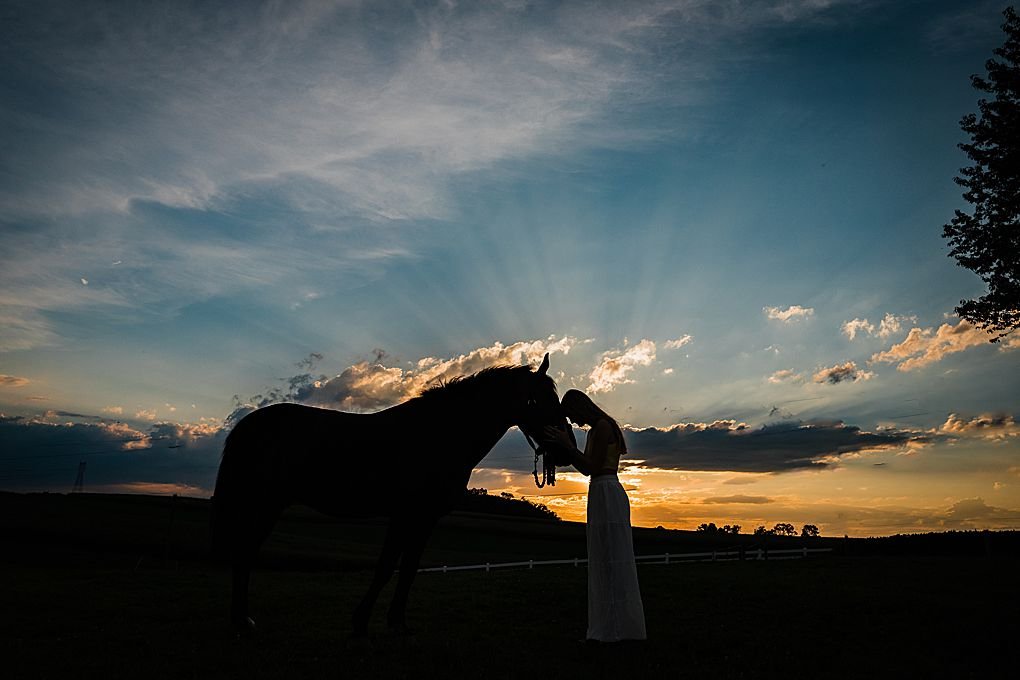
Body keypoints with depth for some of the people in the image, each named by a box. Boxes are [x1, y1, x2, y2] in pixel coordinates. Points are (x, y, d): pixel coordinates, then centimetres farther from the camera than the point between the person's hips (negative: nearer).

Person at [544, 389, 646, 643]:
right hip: (601, 494, 10)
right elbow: (587, 469, 21)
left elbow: (592, 466, -15)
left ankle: (619, 629, 0)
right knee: (602, 561, 11)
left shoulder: (602, 426, -11)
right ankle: (608, 629, 18)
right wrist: (566, 450, 13)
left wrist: (567, 445, -11)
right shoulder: (594, 431, 19)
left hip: (606, 493, -10)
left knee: (611, 560, -6)